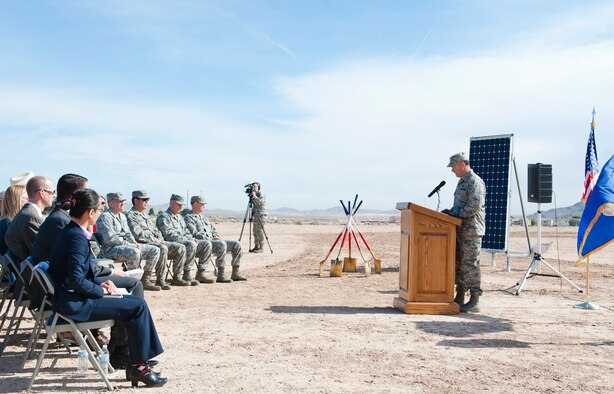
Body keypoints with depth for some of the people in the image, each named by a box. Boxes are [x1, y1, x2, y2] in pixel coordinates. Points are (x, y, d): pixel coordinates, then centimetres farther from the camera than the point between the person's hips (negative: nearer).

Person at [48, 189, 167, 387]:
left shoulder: (72, 232, 11)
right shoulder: (77, 237, -20)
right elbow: (76, 280, -26)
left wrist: (100, 284, 5)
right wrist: (101, 291, -11)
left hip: (74, 297, 10)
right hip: (75, 303, -10)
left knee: (135, 301, 11)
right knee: (138, 307, -11)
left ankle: (137, 358, 14)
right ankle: (139, 366, -1)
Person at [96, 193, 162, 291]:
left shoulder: (122, 216, 20)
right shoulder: (105, 217, -10)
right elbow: (110, 238, -19)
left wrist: (134, 243, 2)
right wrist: (129, 244, -17)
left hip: (126, 245, 10)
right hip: (110, 248, -10)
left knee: (155, 250, 0)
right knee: (134, 252, -39)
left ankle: (145, 280, 0)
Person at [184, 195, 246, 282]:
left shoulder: (203, 217, 27)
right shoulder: (188, 218, -1)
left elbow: (213, 229, 28)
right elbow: (194, 234, -14)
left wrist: (217, 236, 4)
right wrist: (210, 239, -18)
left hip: (213, 240, 9)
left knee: (236, 244, -7)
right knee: (222, 244, -36)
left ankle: (235, 273, -7)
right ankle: (220, 275, -33)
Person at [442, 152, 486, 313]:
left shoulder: (475, 182, -12)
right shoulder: (462, 181, 20)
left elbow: (475, 205, -21)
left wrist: (456, 214, -16)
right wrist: (451, 211, 10)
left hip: (471, 230, -10)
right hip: (460, 229, 10)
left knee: (470, 264, -7)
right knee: (458, 263, 11)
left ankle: (474, 301, -1)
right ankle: (459, 298, 19)